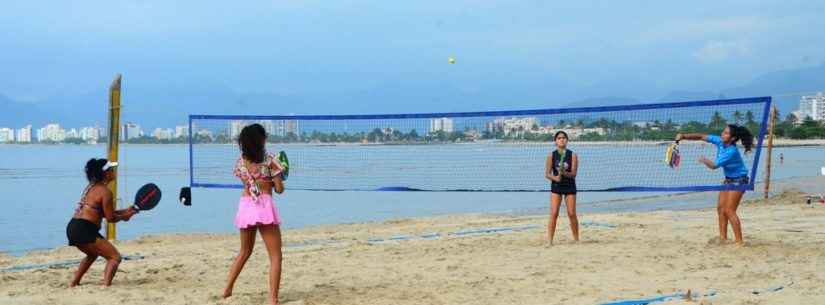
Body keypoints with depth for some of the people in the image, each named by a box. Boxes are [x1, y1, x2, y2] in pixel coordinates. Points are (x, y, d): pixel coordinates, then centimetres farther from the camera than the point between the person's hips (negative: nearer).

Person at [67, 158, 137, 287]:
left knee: (93, 254, 36)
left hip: (72, 228, 9)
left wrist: (124, 211, 20)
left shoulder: (91, 187, 18)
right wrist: (124, 217, 9)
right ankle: (106, 286, -22)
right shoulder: (105, 192, -10)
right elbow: (110, 218, -9)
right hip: (84, 230, -9)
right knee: (115, 257, -6)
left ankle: (73, 283, 39)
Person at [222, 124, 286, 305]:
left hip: (245, 206, 5)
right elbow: (279, 189, -1)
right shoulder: (269, 160, -5)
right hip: (264, 207, -5)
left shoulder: (240, 162, 7)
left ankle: (227, 290, 29)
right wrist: (277, 177, 18)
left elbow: (247, 183, 14)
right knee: (275, 256, 0)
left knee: (245, 252, 25)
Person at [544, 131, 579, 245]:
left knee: (572, 214, 1)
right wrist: (555, 178, -23)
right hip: (556, 186, 0)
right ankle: (549, 239, -6)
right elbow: (547, 174, -3)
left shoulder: (573, 155, -5)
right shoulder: (551, 156, -2)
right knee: (554, 213, -8)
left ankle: (576, 239, 14)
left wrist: (564, 173, -29)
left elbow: (574, 173, -10)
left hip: (570, 186, 0)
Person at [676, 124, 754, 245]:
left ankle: (739, 241, -9)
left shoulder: (731, 152, -30)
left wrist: (704, 160, -3)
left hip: (738, 181, -9)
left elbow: (713, 165, -23)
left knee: (729, 210, -12)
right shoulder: (719, 141, -7)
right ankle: (723, 238, 14)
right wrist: (684, 136, -11)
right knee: (720, 208, 7)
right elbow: (702, 137, -1)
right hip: (728, 179, 9)